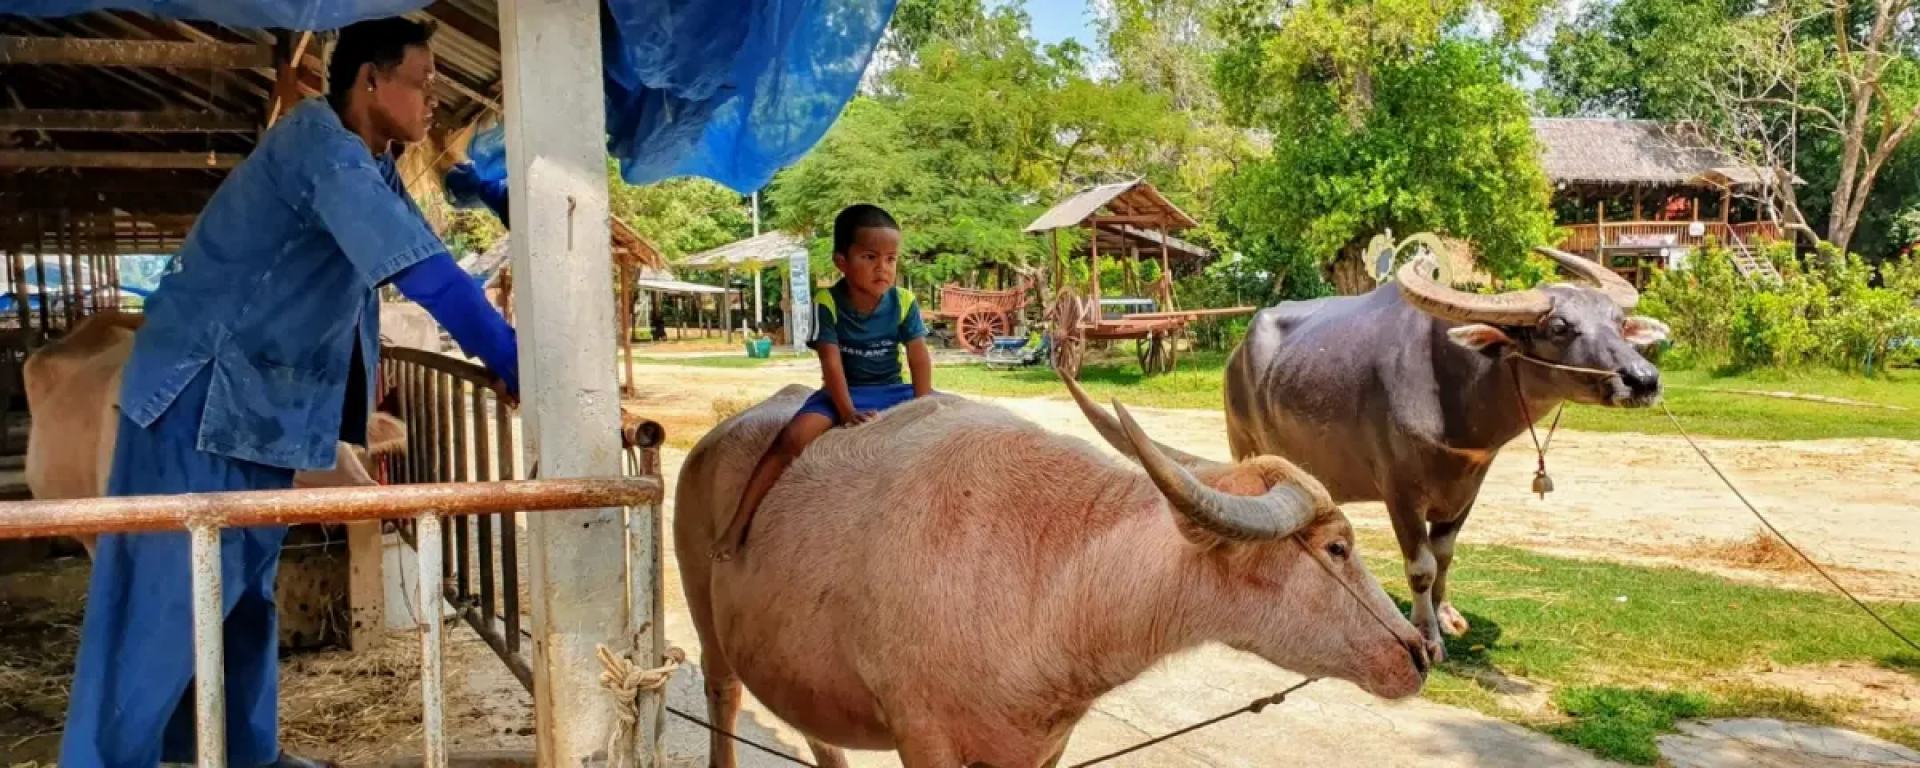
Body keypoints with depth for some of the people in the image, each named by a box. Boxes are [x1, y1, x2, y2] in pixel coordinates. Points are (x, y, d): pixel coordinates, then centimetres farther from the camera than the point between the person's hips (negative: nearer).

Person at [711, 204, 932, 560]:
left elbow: (920, 357, -9)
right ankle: (739, 524, -26)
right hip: (843, 392, -3)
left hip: (893, 390, 3)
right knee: (794, 437, -29)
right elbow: (832, 362, -18)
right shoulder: (827, 304, -13)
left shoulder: (904, 303, -7)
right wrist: (848, 412, -28)